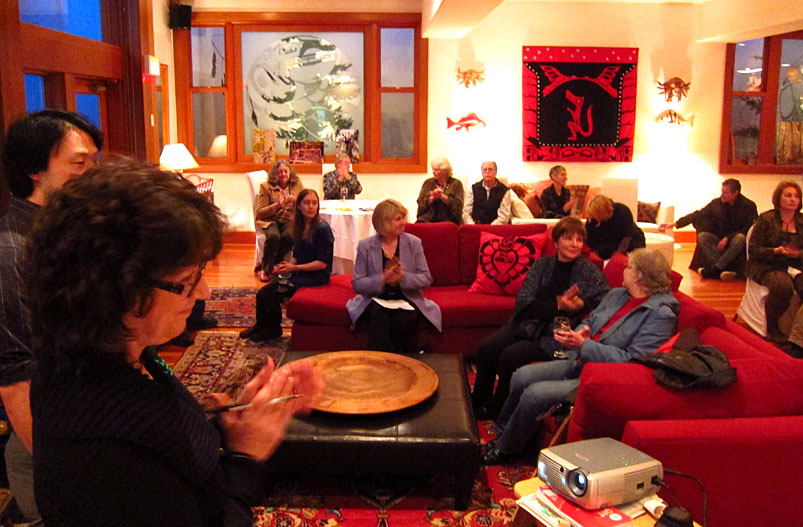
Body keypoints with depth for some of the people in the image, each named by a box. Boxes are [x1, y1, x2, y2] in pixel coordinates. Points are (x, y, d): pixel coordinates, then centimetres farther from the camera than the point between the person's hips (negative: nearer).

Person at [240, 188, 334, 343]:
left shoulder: (322, 229, -15)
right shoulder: (299, 228, 9)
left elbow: (322, 263, -17)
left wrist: (294, 268, -16)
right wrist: (286, 266, -4)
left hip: (317, 276, -7)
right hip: (301, 272, 7)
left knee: (271, 293, -17)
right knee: (264, 292, -10)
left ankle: (272, 330, 4)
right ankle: (261, 326, 8)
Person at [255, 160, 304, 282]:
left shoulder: (297, 183, 8)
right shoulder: (266, 186, 0)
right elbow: (259, 212, -3)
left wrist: (295, 200, -12)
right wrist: (277, 205, -17)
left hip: (290, 220, 2)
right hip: (270, 220, -2)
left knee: (289, 236, -33)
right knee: (274, 236, -35)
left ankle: (269, 267, -11)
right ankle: (265, 270, -13)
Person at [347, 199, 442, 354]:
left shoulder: (414, 243, 6)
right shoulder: (365, 246, 2)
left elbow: (426, 279, 2)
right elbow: (357, 284, -2)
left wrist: (404, 277, -17)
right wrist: (382, 279, -19)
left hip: (406, 300, 1)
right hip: (376, 300, 0)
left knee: (404, 321, -31)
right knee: (379, 318, -33)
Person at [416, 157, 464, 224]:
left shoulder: (456, 184, 8)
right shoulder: (428, 183, 16)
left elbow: (458, 205, -4)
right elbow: (420, 203, 6)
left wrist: (442, 196, -12)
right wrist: (432, 198, -11)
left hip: (448, 220, -2)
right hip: (427, 219, 2)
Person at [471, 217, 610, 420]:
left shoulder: (590, 272, 1)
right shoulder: (541, 265, 9)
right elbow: (523, 301, -3)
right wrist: (558, 306, -16)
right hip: (528, 325, 4)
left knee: (511, 355, -24)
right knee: (487, 347, -17)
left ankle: (494, 411, -1)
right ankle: (476, 403, 4)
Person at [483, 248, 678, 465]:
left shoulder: (661, 314, -14)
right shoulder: (616, 294, 12)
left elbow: (631, 360, -22)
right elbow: (589, 322, 23)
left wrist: (583, 346, -25)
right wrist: (581, 332, -3)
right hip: (580, 363, 9)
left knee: (534, 394, -20)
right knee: (521, 376, -6)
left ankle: (504, 450, 4)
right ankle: (500, 435, 13)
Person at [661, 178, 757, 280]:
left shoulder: (749, 206, -7)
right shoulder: (717, 203, 3)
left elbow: (750, 229, -13)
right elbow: (697, 215, 6)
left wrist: (727, 238, -25)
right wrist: (674, 224, -2)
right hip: (720, 239, 4)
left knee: (740, 238, -38)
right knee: (702, 236, -26)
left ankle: (714, 269, -36)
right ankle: (725, 268, -35)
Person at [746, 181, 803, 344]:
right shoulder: (766, 219, 3)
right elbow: (753, 249, -3)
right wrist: (776, 251, -19)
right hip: (768, 267, -3)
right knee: (783, 285, -36)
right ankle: (772, 328, -14)